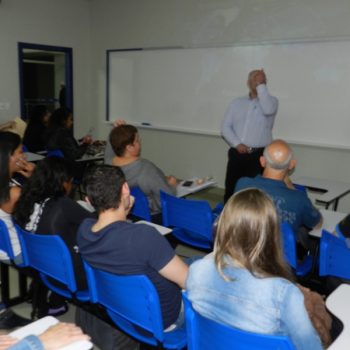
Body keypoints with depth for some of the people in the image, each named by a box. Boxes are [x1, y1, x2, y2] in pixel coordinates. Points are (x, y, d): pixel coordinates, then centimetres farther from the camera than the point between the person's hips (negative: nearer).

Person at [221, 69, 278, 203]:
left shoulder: (271, 100, 5)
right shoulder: (236, 102, 13)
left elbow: (268, 110, -21)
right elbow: (225, 127, 8)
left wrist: (261, 85, -12)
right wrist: (237, 144, -8)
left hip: (258, 155, -3)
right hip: (237, 154, 3)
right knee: (230, 191, 5)